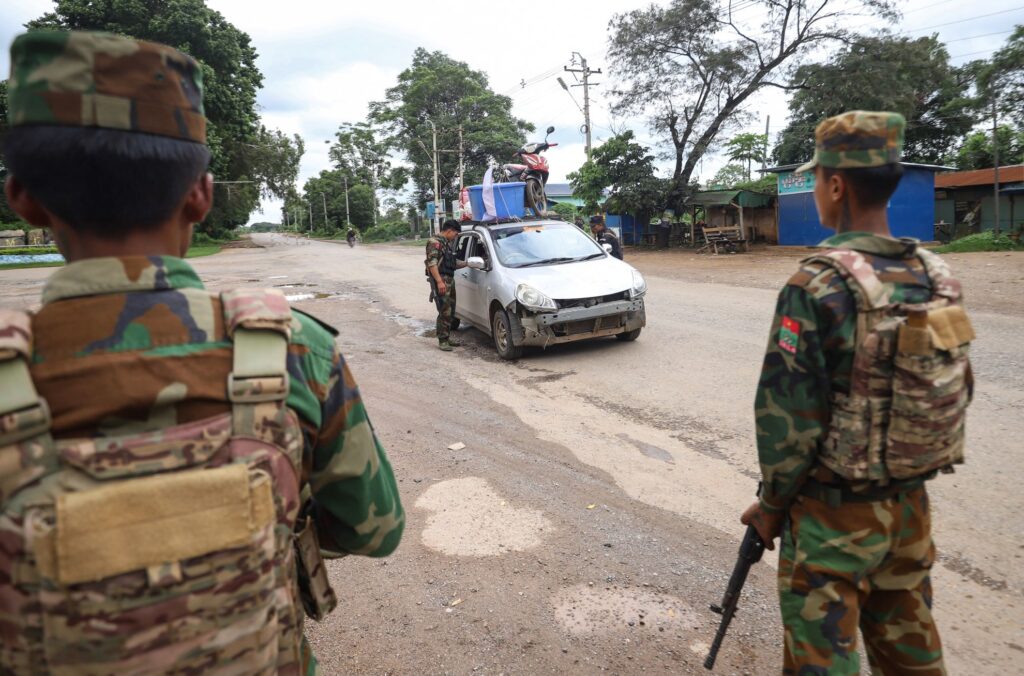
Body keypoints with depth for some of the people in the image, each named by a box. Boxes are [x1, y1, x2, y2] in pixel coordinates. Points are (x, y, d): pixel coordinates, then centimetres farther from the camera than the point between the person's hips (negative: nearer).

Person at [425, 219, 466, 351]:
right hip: (441, 281, -9)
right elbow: (432, 263, -17)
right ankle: (442, 341, -6)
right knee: (445, 312, -11)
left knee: (451, 312, 12)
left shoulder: (447, 243, 20)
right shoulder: (434, 242, -8)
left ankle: (447, 337, 22)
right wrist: (439, 281, -24)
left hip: (450, 280, 9)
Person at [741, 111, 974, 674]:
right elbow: (956, 392, 7)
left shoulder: (817, 285, -22)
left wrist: (772, 503, -6)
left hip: (834, 512, -6)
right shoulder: (937, 275, 0)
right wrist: (906, 468, 18)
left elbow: (787, 411, -21)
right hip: (911, 503, 7)